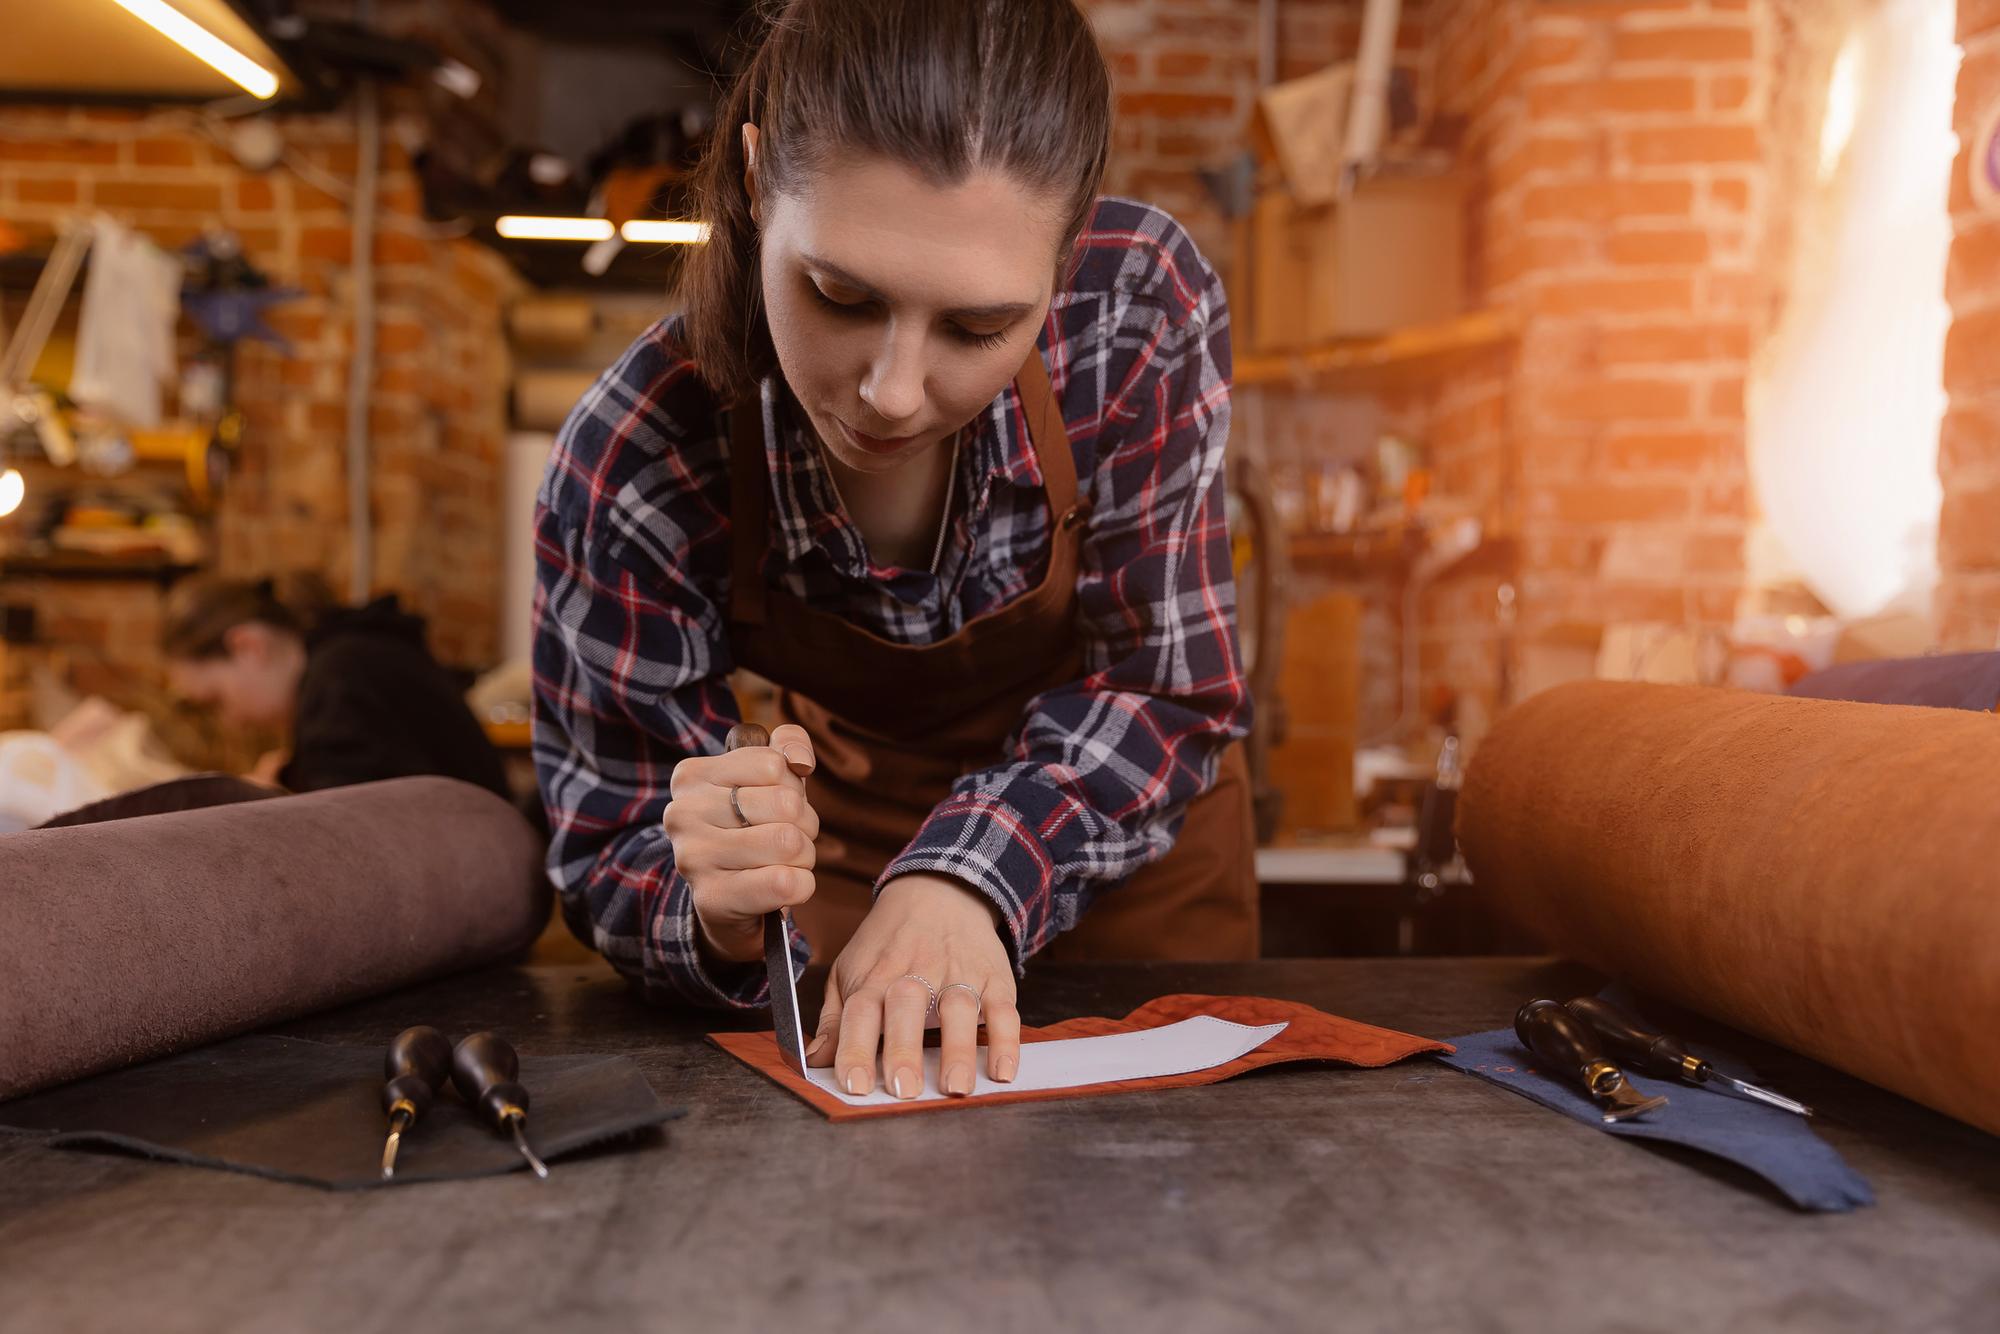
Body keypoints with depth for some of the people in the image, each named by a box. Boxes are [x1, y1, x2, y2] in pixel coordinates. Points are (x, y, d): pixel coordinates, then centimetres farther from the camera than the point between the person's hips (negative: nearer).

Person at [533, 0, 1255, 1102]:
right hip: (846, 822, 0)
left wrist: (970, 875, -41)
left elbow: (1159, 689, -24)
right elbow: (614, 871, -22)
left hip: (1133, 831, 1)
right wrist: (717, 913, -46)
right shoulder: (628, 471, -33)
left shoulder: (1145, 306, -34)